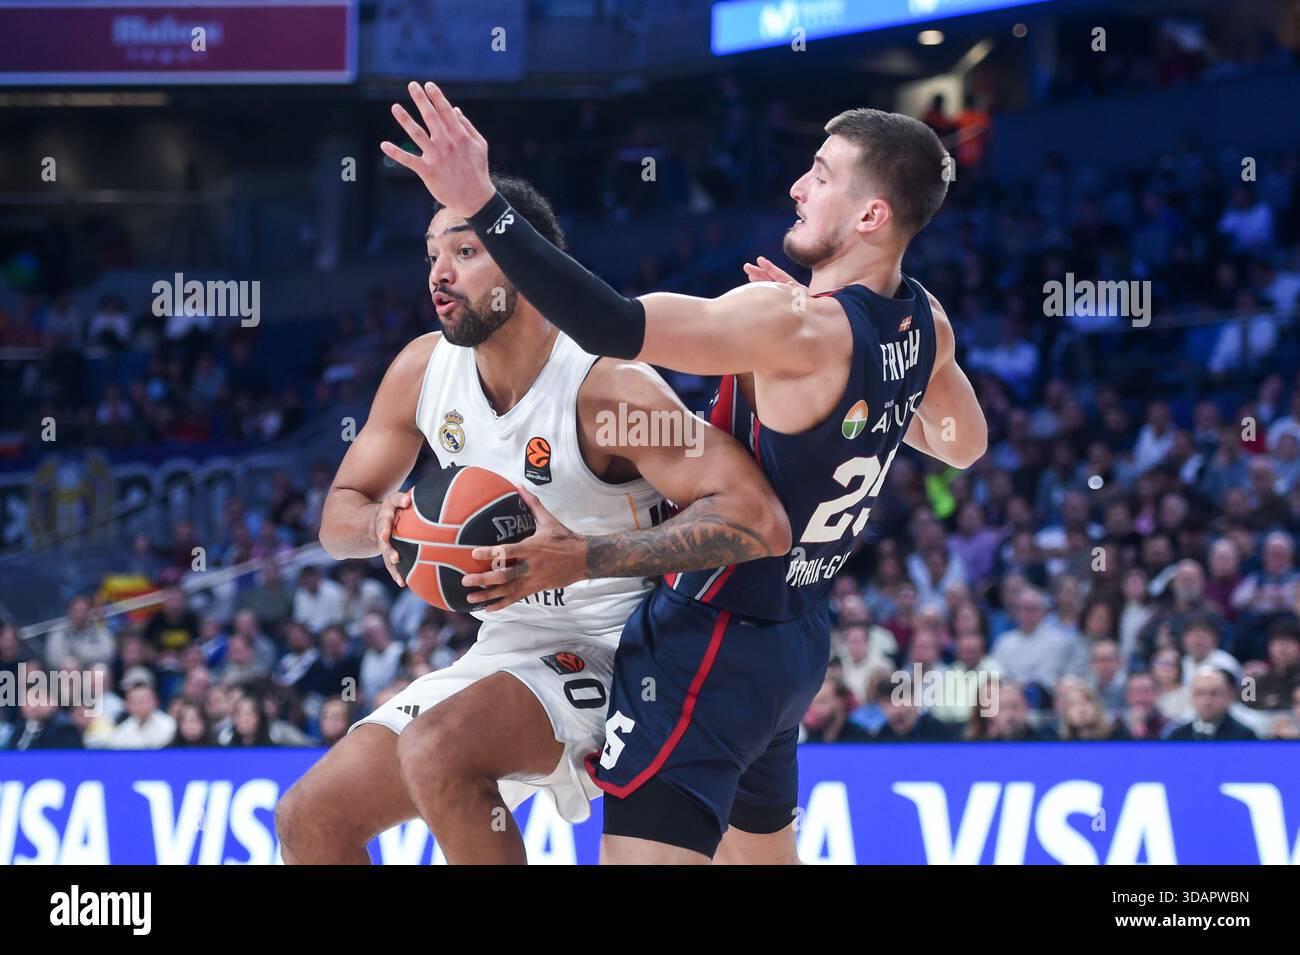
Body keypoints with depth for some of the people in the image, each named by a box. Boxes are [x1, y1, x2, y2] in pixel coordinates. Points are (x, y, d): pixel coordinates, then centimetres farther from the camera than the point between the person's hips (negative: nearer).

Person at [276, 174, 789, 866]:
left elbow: (760, 522, -30)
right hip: (508, 648, 8)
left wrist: (581, 558, -37)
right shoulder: (423, 369, 0)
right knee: (309, 819, 0)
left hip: (615, 653, -8)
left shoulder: (607, 387, -21)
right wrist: (385, 523, -15)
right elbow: (338, 516, 11)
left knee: (438, 750, -33)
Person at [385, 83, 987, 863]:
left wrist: (481, 206, -40)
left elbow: (616, 328, -35)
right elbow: (964, 444, 22)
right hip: (798, 644, 10)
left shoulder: (795, 325, -24)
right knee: (760, 855, 25)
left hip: (711, 643, -10)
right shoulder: (923, 325, 1)